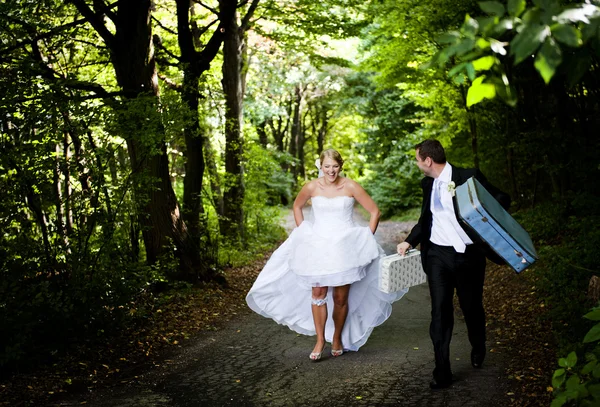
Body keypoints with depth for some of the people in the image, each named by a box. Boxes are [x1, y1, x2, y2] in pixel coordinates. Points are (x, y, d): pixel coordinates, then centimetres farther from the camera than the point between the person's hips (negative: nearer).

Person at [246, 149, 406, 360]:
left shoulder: (351, 187, -8)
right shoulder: (311, 187, -4)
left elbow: (375, 211, -1)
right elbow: (297, 207, 16)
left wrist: (366, 239, -2)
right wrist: (303, 234, 9)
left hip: (346, 247, -1)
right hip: (318, 247, 1)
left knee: (341, 297, 4)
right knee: (318, 293, -5)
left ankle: (337, 338, 23)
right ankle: (320, 340, 9)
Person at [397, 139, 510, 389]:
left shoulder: (468, 177, -10)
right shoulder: (428, 183, 8)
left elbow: (502, 200, -6)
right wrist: (410, 241, 9)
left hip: (468, 255, -3)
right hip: (438, 255, 4)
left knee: (471, 307, 13)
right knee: (440, 311, -3)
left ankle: (478, 350, 43)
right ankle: (441, 372, 3)